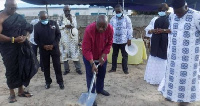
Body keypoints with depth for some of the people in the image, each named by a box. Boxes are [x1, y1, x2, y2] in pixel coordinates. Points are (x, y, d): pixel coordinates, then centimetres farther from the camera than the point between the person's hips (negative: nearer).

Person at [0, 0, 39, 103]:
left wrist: (25, 36, -10)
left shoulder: (18, 16, 6)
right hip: (8, 49, -5)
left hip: (21, 47, 5)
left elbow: (27, 27, 10)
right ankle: (12, 93, 23)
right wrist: (13, 39, -24)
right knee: (11, 69, 4)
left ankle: (21, 90, 27)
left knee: (23, 68, 10)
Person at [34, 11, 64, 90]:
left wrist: (53, 45, -11)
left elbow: (58, 35, -1)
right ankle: (48, 82, 24)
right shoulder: (36, 26, -3)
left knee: (57, 65, 2)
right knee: (46, 66, 9)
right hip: (43, 49, 1)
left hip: (54, 48, -1)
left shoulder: (53, 23, -3)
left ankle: (60, 82, 14)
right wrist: (43, 46, -13)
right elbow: (36, 39, 1)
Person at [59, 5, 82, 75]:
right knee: (65, 52, 3)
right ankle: (66, 69, 14)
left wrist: (71, 20, -18)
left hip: (73, 37, -1)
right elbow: (58, 26, -2)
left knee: (74, 52, -2)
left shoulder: (73, 17, 5)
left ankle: (78, 69, 7)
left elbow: (75, 26, -5)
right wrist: (65, 26, -14)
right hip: (64, 37, 1)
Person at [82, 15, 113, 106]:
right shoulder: (89, 29, -33)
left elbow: (109, 44, -8)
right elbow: (86, 49, -30)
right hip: (89, 56, -4)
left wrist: (102, 56, -15)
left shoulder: (110, 29, -21)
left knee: (102, 73, 18)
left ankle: (100, 89, 41)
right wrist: (92, 63, -33)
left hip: (102, 56, 5)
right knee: (90, 75, 0)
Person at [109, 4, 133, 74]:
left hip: (124, 40, -2)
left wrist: (129, 39, -7)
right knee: (114, 54, 11)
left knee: (125, 55, 5)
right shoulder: (113, 19, 4)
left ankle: (125, 69, 16)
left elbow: (130, 29, -3)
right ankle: (113, 68, 23)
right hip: (114, 40, 2)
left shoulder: (126, 18, -3)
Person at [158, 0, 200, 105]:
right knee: (173, 73, 15)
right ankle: (171, 93, 33)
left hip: (189, 54, -4)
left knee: (187, 75, 7)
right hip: (174, 53, 5)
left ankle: (186, 97, 25)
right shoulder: (172, 16, 1)